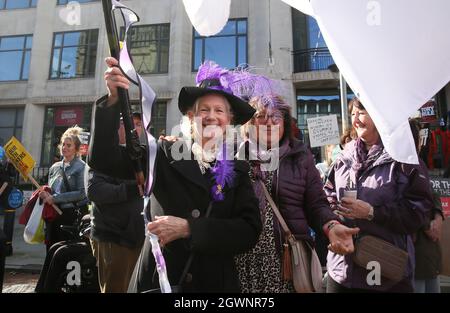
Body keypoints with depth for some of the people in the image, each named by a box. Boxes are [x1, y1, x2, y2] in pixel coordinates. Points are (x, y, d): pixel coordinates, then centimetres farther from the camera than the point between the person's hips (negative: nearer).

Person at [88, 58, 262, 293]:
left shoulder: (238, 169, -2)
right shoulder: (165, 155, -3)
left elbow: (250, 230, -11)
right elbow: (104, 159, -12)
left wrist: (187, 228, -19)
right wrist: (113, 100, -25)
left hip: (215, 280, 1)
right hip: (158, 276, 0)